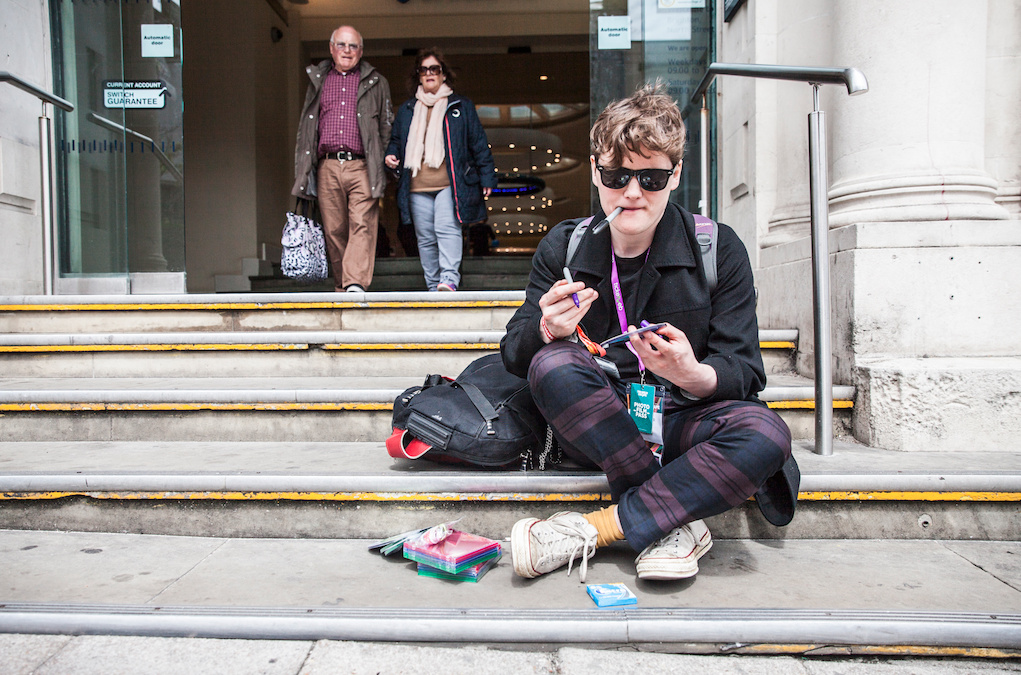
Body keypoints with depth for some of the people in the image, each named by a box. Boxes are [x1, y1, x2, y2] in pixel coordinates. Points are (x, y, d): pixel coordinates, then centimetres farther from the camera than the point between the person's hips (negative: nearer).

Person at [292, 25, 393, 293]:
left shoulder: (376, 83, 16)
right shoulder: (317, 80, 21)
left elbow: (387, 127, 15)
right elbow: (305, 128, 22)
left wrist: (385, 163, 4)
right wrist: (303, 170, 14)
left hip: (361, 166, -2)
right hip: (327, 166, 2)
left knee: (362, 224, -16)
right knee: (334, 229, 0)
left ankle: (356, 283, -23)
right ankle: (342, 286, 8)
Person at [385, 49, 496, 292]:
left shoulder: (461, 107, 12)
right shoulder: (406, 110, 20)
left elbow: (479, 144, 10)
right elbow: (396, 140, 27)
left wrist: (487, 178, 4)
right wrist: (391, 155, 4)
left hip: (450, 184, -3)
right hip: (417, 187, 3)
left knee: (447, 229, -20)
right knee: (425, 237, 2)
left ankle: (449, 279, -26)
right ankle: (433, 286, 8)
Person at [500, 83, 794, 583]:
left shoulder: (718, 250, -4)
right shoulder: (563, 248, 0)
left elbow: (744, 371, -6)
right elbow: (514, 355, -2)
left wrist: (694, 375, -31)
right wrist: (545, 331, -27)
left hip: (680, 423, 0)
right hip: (593, 430, 1)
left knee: (766, 435, -31)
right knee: (553, 364, -31)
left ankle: (594, 528, -22)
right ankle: (676, 520, -21)